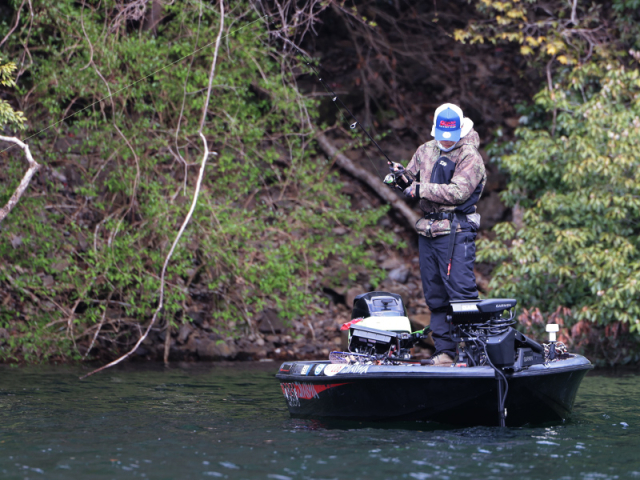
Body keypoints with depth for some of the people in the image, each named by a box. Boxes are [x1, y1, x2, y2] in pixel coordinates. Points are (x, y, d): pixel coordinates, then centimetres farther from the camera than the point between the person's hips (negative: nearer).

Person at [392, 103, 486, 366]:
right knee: (435, 295, 8)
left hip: (456, 231, -7)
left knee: (460, 290, -14)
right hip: (428, 231, 7)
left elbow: (458, 192, -18)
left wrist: (420, 189, -17)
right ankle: (445, 351, 13)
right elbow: (411, 178, 22)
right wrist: (401, 174, -3)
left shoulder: (470, 157, -6)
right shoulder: (425, 151, 15)